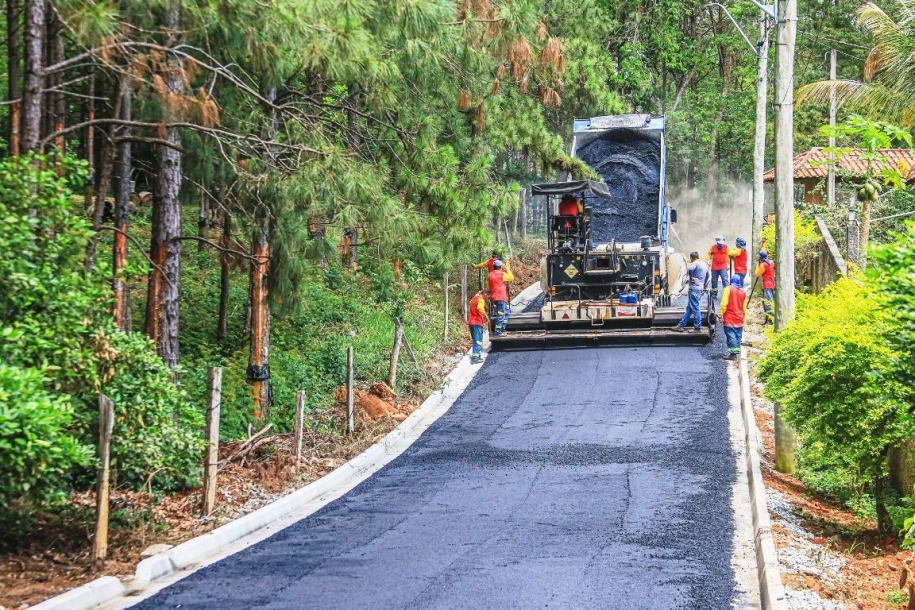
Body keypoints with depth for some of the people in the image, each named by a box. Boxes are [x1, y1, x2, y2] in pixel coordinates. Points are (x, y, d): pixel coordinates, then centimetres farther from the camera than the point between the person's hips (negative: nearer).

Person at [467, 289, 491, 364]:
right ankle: (475, 358, -15)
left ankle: (478, 356, 23)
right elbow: (480, 308, -30)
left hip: (471, 322, 9)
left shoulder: (475, 298, 18)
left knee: (476, 340, 17)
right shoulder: (481, 300, -11)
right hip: (477, 322, -9)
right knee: (478, 341, -9)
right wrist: (485, 316, -19)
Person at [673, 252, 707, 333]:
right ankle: (681, 325, 16)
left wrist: (691, 278, -18)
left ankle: (698, 327, -3)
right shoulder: (703, 264, 16)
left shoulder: (695, 263, -11)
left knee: (695, 308, -5)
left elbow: (690, 269, -33)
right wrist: (704, 286, 32)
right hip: (700, 288, 9)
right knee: (689, 308, 12)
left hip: (694, 289, -9)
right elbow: (707, 275, 27)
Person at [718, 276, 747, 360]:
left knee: (731, 335, -7)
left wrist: (720, 314, -8)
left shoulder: (728, 289, -7)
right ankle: (737, 352, 13)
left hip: (729, 318, -5)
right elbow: (744, 308, 15)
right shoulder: (743, 292, 9)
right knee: (738, 336, 11)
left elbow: (724, 304, -13)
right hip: (739, 319, 5)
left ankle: (733, 353, -12)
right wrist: (743, 317, 25)